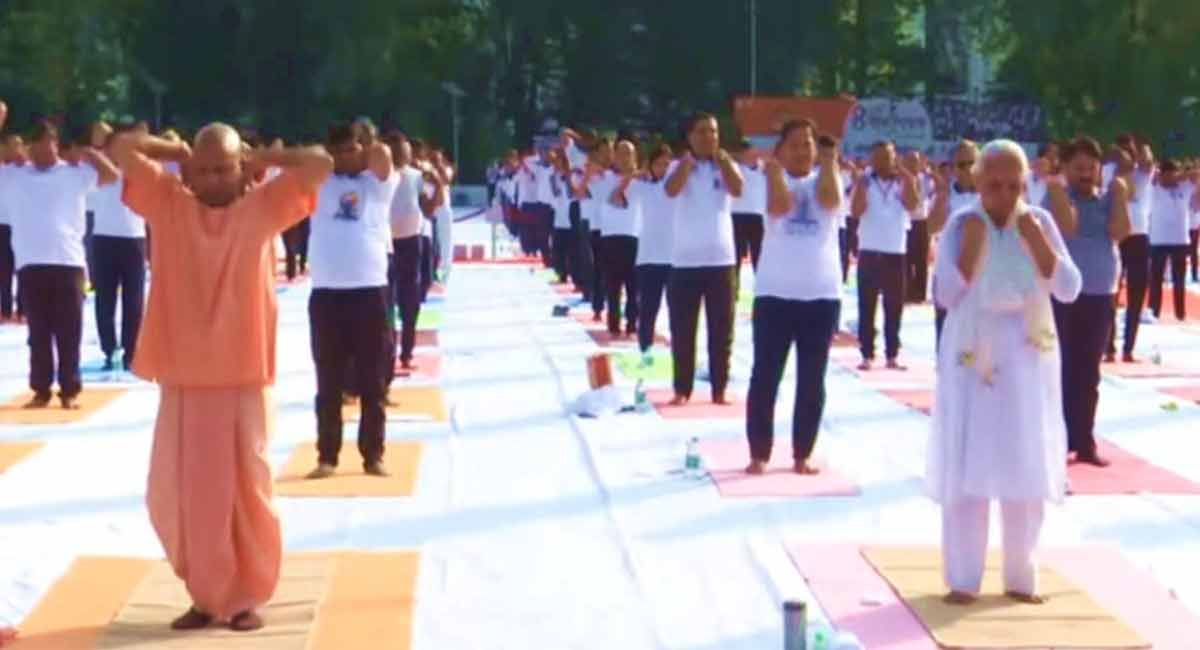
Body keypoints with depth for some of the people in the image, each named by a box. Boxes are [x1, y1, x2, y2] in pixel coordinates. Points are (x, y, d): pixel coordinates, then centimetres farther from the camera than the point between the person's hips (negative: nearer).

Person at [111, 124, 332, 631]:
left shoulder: (263, 206, 0)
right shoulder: (168, 204, 4)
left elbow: (320, 164, -9)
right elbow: (123, 148, 0)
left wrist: (260, 159, 2)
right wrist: (179, 152, 7)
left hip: (246, 377, -2)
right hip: (182, 377, 2)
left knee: (247, 491, 3)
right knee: (176, 494, 6)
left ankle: (246, 598, 17)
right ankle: (205, 596, 21)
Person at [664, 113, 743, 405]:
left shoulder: (726, 164, 7)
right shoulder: (679, 166, 2)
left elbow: (737, 190, -13)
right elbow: (671, 190, -19)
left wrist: (720, 157, -11)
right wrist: (689, 158, -16)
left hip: (721, 259, 1)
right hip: (686, 260, -1)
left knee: (721, 329, 5)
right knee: (682, 330, 3)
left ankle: (719, 389, 13)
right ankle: (682, 389, 12)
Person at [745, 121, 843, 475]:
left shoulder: (825, 179, 7)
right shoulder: (774, 178, 3)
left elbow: (830, 200, -16)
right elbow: (780, 206, -19)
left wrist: (829, 159, -15)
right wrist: (773, 163, -17)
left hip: (822, 293, 2)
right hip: (775, 292, -2)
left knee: (812, 380, 7)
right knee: (765, 376, 0)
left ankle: (803, 455, 16)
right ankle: (759, 454, 9)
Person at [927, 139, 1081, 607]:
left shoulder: (1040, 222, 0)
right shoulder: (961, 224, -5)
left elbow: (1069, 290, -6)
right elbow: (945, 296, -11)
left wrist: (1036, 240, -16)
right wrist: (973, 244, -20)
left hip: (1028, 359, 2)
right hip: (971, 357, -2)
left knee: (1028, 467, 6)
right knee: (966, 467, -3)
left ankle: (1020, 576, 18)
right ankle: (963, 579, 5)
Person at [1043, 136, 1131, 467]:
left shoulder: (1108, 198, 7)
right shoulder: (1056, 196, -4)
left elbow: (1119, 232, -9)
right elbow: (1068, 228, -21)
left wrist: (1119, 193, -8)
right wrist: (1058, 189, -21)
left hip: (1101, 296, 4)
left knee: (1089, 372, 9)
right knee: (1063, 369, -3)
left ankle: (1084, 442, 15)